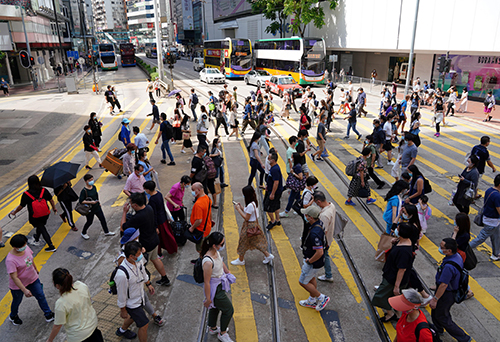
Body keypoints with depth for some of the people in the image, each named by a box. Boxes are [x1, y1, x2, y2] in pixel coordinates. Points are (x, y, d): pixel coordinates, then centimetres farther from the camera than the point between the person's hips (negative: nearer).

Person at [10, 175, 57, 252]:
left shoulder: (26, 195, -21)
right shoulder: (44, 191, -15)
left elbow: (21, 206, -11)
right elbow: (51, 200, -4)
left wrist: (14, 212, 8)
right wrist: (54, 209, 11)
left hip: (35, 218, -3)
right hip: (45, 215, 3)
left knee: (42, 229, 13)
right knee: (40, 226, 27)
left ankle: (51, 246, 13)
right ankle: (36, 240, 55)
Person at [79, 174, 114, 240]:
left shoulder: (94, 187, -2)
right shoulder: (84, 191, -23)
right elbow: (81, 201, -25)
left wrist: (98, 203, 20)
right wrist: (90, 202, -31)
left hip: (97, 207, 6)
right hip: (90, 209, -6)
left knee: (102, 219, 12)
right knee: (89, 222, 12)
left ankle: (106, 232, 29)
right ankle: (83, 233, 37)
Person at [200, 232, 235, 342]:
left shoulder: (216, 252, -12)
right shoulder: (208, 262, -38)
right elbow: (206, 282, -28)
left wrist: (228, 273, 26)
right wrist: (208, 299, -17)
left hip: (220, 285, 8)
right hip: (215, 289, -8)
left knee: (215, 307, 29)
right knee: (229, 310, 10)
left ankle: (212, 328, 53)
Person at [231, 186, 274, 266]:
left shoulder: (250, 205, -29)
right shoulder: (253, 202, 1)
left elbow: (246, 218, -24)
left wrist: (238, 209, -19)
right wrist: (241, 207, 2)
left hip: (249, 226, -9)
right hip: (253, 224, 9)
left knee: (244, 242, 10)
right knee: (256, 242, 21)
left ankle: (240, 260, 29)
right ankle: (268, 255, 27)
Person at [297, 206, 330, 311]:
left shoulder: (314, 233, -37)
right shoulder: (319, 223, -6)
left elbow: (320, 252, -38)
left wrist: (309, 261, -20)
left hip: (314, 262, -9)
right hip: (311, 258, 9)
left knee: (303, 282, 9)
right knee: (311, 279, 25)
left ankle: (322, 298, 21)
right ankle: (312, 301, 44)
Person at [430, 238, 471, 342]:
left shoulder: (449, 266, -38)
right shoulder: (457, 256, -7)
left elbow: (443, 285, -30)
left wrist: (435, 299, -18)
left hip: (447, 294, -9)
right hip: (453, 289, 9)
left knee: (443, 317, 11)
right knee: (435, 311, 28)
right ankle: (438, 330, 50)